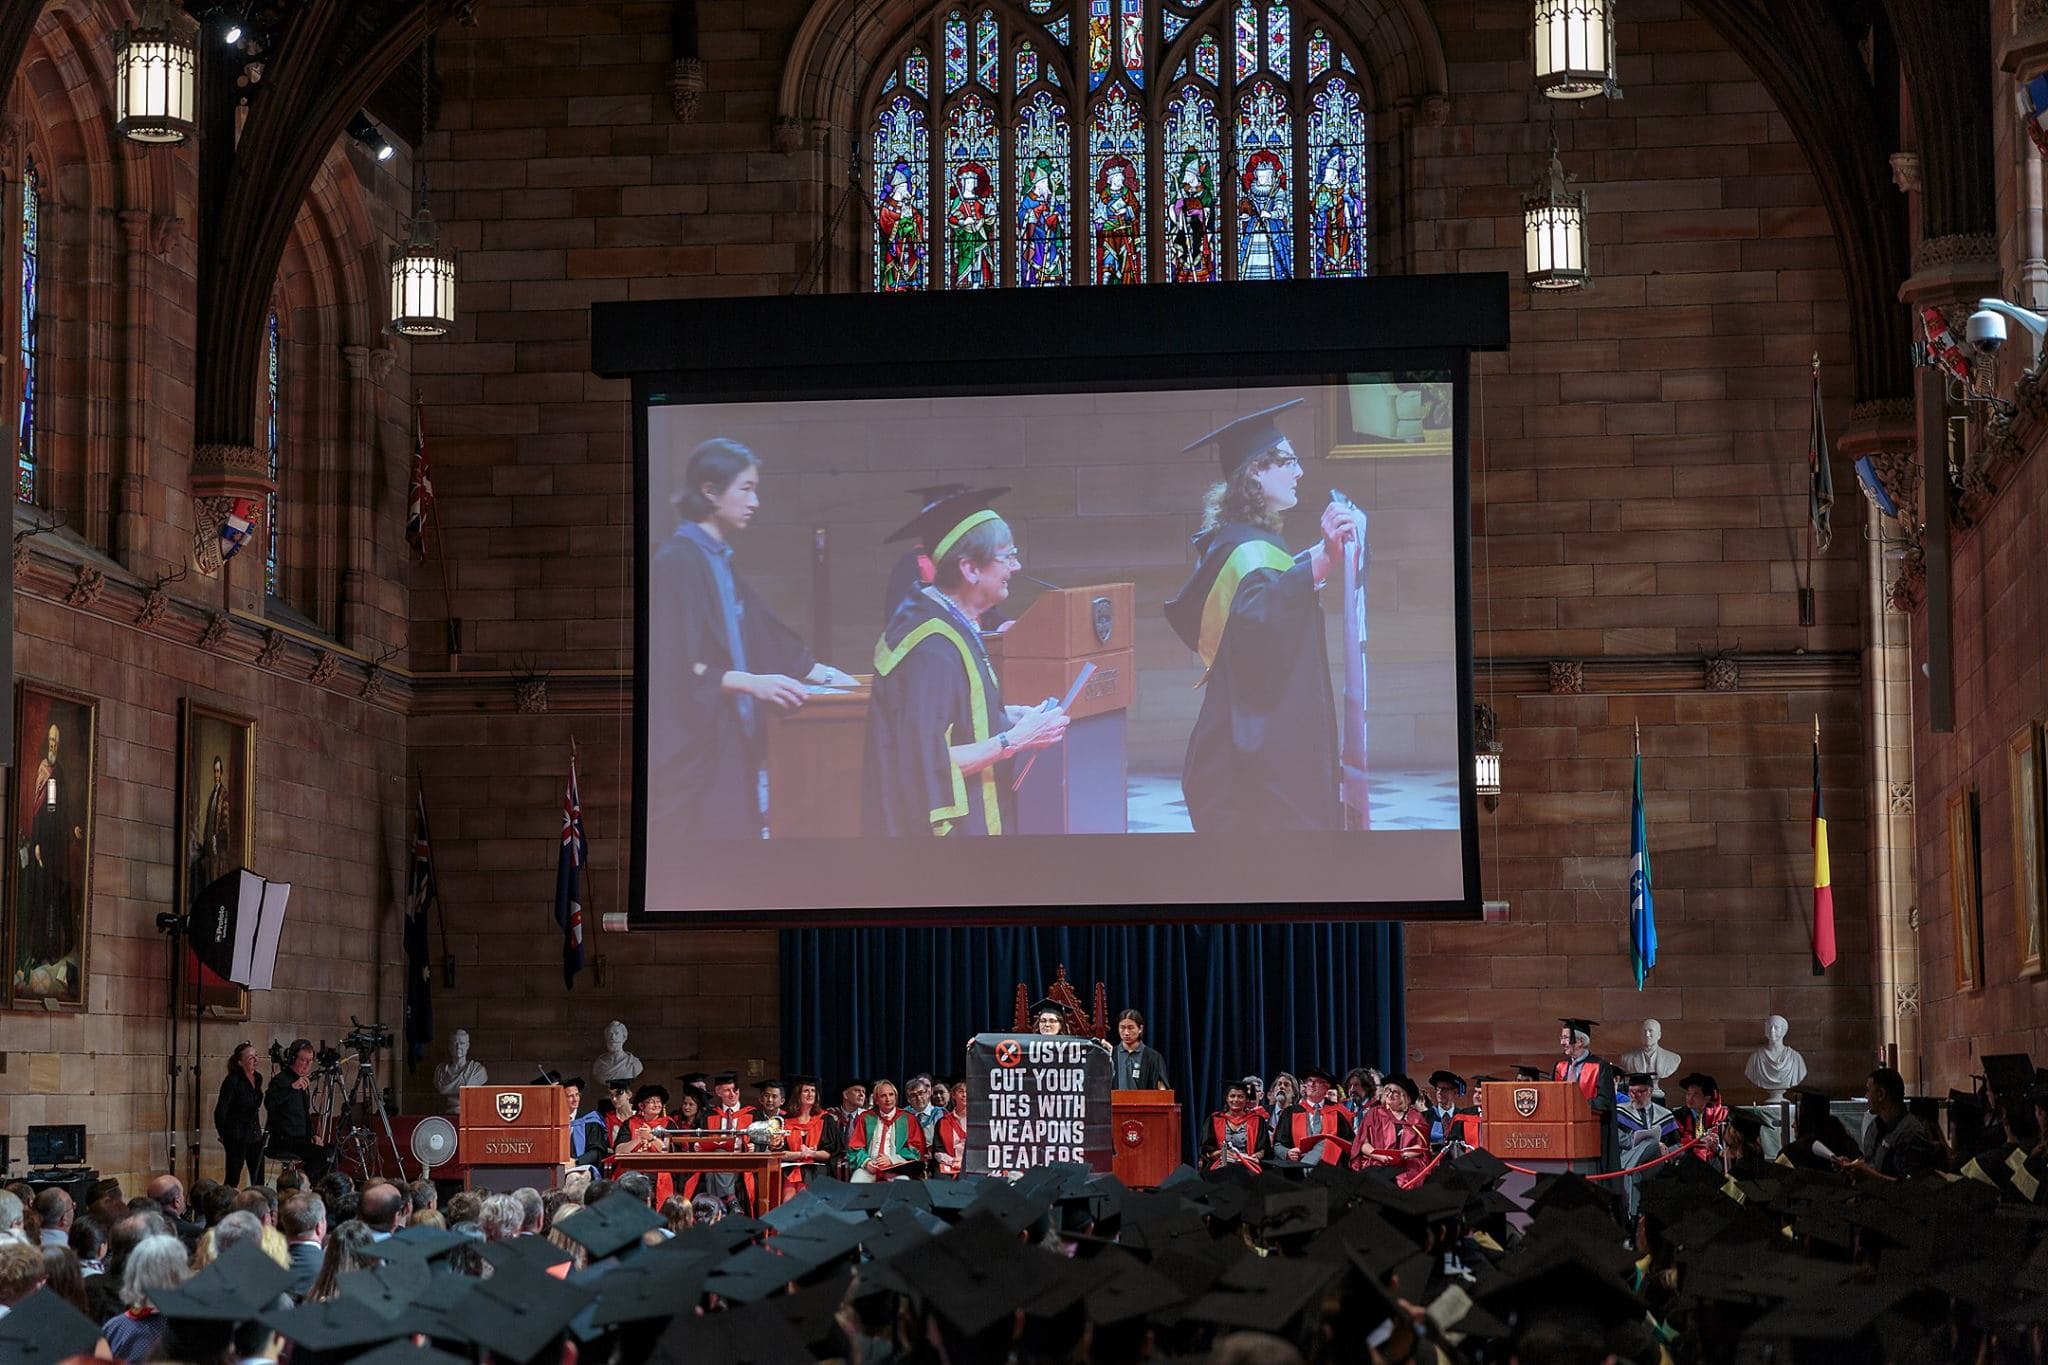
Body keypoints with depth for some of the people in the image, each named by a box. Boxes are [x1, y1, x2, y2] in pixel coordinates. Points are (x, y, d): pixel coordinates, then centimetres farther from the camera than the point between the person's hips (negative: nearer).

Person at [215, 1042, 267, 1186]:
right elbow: (220, 1111, -12)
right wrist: (223, 1135, -8)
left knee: (258, 1179, 6)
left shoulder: (257, 1078, 8)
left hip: (255, 1135, 7)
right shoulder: (232, 1081, -14)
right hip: (237, 1137, -7)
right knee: (233, 1179, -3)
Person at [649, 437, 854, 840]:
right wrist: (749, 682, -27)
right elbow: (674, 666, -19)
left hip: (730, 743, 9)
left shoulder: (718, 562, 16)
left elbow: (766, 639, 25)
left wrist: (824, 674, 22)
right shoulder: (676, 564, -11)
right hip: (693, 745, -9)